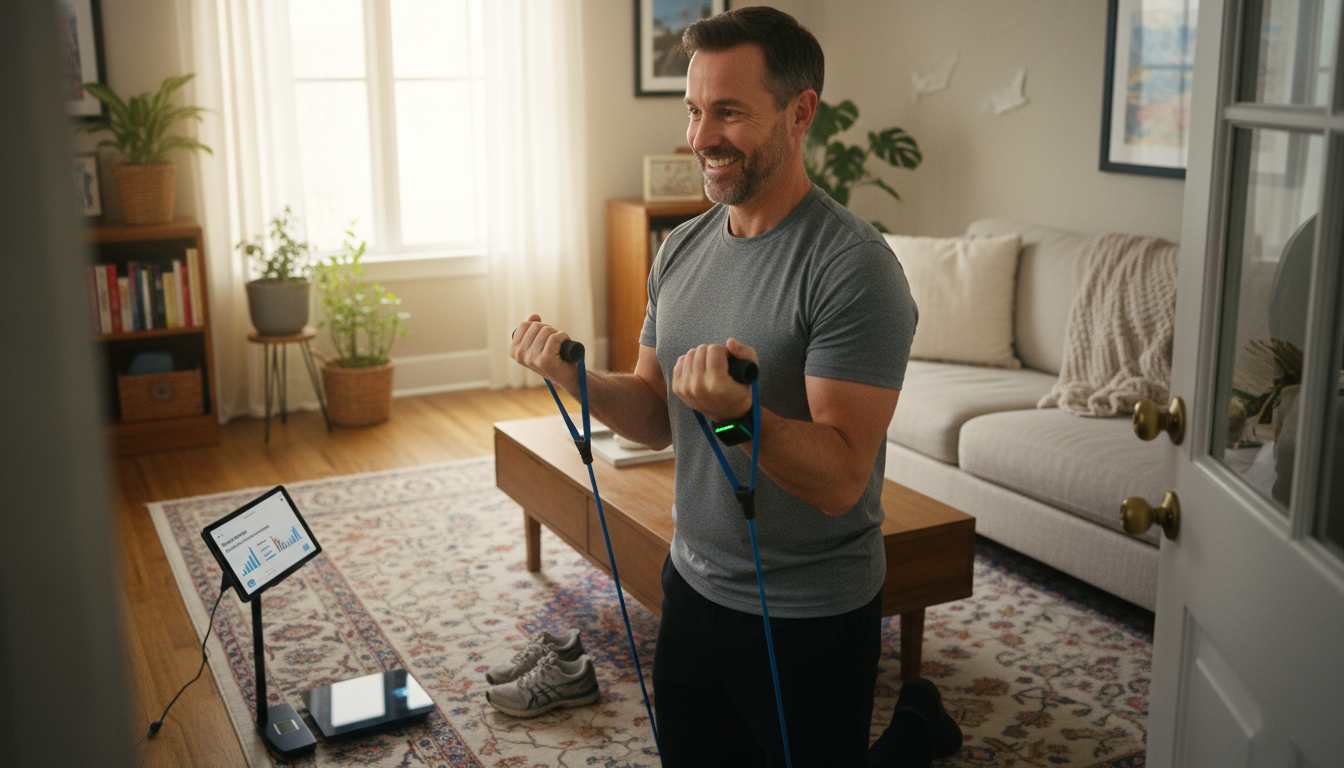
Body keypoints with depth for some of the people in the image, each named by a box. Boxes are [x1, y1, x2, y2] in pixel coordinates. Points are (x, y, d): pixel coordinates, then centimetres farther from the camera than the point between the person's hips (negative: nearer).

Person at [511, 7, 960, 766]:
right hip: (693, 589, 7)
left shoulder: (854, 269, -22)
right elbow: (658, 417, 7)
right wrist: (579, 378, -12)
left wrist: (739, 410, -42)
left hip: (810, 619, -7)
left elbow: (839, 479, -26)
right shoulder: (682, 248, 1)